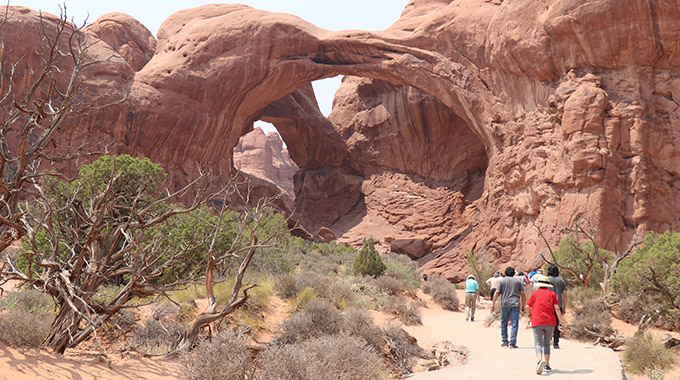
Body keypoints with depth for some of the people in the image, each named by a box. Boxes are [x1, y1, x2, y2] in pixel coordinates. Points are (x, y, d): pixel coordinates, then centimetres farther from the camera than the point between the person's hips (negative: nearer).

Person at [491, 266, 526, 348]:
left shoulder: (502, 281, 6)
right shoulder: (518, 281, 10)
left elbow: (497, 293, -4)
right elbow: (523, 295, 8)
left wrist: (493, 304, -2)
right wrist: (523, 305, 16)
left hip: (505, 305, 0)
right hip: (515, 305, 0)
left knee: (504, 324, 12)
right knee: (514, 324, -1)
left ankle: (505, 342, 15)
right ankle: (512, 343, -7)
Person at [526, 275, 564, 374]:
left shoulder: (535, 293, 6)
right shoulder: (552, 294, 8)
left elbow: (528, 307, 4)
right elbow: (557, 308, -1)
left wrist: (530, 315, 24)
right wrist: (560, 321, 1)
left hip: (537, 322, -2)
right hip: (550, 322, 2)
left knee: (538, 344, -5)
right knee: (547, 344, 15)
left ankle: (540, 360, -31)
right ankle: (547, 365, 14)